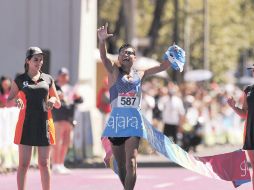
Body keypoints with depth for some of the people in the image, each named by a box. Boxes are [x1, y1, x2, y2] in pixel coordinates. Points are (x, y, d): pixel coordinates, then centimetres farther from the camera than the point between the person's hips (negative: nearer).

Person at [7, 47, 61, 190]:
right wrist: (16, 101, -15)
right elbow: (8, 100, 7)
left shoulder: (48, 79, 11)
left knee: (44, 163, 3)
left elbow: (58, 104, 15)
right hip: (26, 124, -2)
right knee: (24, 163, -3)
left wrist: (53, 100, -8)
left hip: (44, 124, 2)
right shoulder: (20, 80, 5)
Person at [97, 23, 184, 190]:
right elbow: (104, 57, -14)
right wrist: (102, 41, -33)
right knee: (121, 165, 8)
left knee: (131, 162, -13)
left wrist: (172, 54, -6)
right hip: (116, 120, -1)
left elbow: (162, 66, 13)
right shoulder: (114, 71, 4)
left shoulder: (140, 74, 12)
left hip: (134, 121, 1)